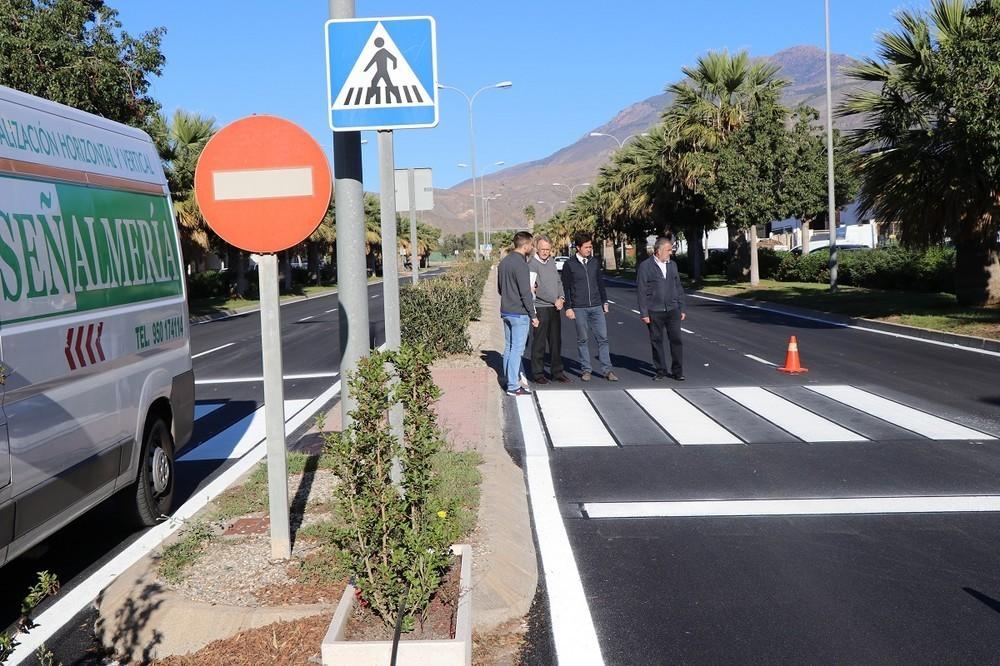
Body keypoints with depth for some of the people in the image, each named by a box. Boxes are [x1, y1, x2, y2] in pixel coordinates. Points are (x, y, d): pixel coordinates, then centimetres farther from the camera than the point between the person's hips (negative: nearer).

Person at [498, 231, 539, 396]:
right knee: (517, 349, -4)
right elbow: (525, 293, -18)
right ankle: (513, 386, -2)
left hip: (505, 312, 9)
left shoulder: (504, 262, 10)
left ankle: (509, 379, 22)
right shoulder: (521, 264, -18)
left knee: (509, 347, 15)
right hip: (519, 313, -9)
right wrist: (533, 315, -12)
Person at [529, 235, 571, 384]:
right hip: (541, 308, -7)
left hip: (555, 307, 7)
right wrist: (555, 300, -13)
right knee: (539, 342, 0)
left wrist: (562, 297, 2)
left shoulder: (551, 261, 12)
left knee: (556, 341, 9)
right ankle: (538, 373, 8)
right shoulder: (532, 265, -11)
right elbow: (537, 289, -17)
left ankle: (557, 372, 16)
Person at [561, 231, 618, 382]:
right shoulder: (569, 265, -3)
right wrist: (568, 307, -6)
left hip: (596, 307, 3)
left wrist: (604, 301, 15)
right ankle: (586, 369, 13)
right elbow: (566, 288, -2)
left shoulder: (595, 262, 8)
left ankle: (607, 369, 2)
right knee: (583, 339, 4)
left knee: (603, 338, -1)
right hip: (579, 309, -3)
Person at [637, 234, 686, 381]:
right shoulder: (645, 266, -4)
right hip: (654, 312, -3)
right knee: (656, 341, 4)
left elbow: (678, 288, 14)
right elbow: (641, 292, -6)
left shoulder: (672, 265, 10)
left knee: (676, 340, -1)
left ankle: (677, 371, 7)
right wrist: (644, 313, -10)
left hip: (672, 310, 3)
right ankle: (660, 371, 15)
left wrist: (682, 309, 10)